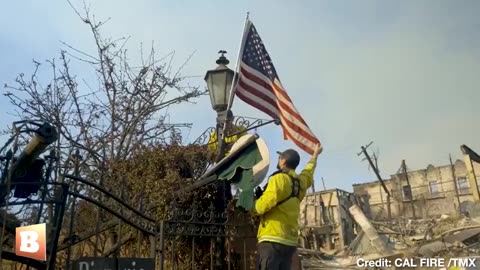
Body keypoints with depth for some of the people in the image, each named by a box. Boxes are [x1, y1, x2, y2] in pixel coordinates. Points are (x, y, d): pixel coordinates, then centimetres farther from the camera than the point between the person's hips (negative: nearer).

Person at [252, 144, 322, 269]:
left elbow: (261, 206, -17)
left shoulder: (279, 179, -8)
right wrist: (315, 155, 55)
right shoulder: (301, 181, 13)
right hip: (290, 242, 8)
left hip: (273, 240, -8)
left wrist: (251, 206, 4)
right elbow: (308, 171, 38)